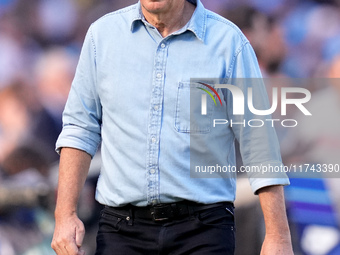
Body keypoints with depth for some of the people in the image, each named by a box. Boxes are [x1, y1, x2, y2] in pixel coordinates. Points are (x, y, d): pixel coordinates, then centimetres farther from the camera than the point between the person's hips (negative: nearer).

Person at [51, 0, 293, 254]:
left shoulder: (229, 42, -2)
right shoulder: (103, 33, 6)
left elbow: (261, 147, -1)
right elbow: (80, 129, 10)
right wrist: (65, 214, 1)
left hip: (202, 232, -2)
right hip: (123, 229, 2)